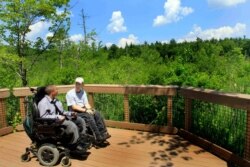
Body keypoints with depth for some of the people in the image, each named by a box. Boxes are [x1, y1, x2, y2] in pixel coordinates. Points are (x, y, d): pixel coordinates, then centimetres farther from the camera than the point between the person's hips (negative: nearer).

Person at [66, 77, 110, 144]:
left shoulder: (83, 92, 14)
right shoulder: (70, 93, -6)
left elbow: (86, 103, 10)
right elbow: (74, 107, -13)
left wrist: (89, 109, -12)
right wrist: (85, 110, -19)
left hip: (84, 110, 6)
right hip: (75, 112, -6)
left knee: (97, 114, -19)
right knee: (89, 116, -31)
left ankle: (103, 133, -20)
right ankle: (98, 138, -29)